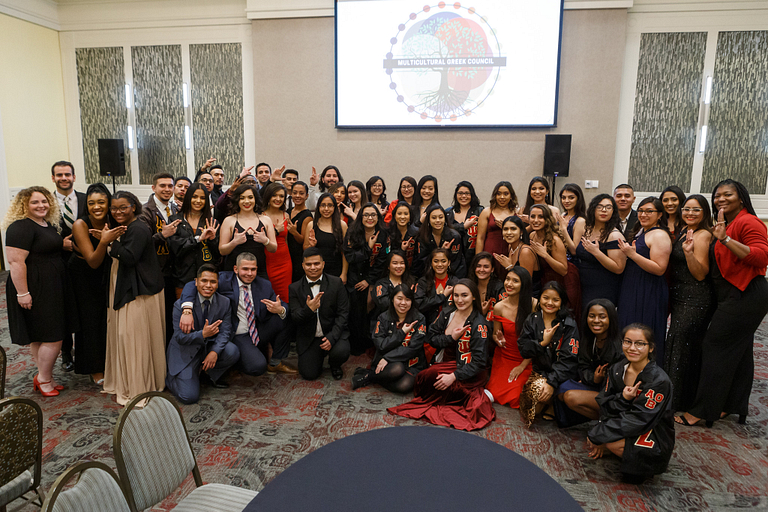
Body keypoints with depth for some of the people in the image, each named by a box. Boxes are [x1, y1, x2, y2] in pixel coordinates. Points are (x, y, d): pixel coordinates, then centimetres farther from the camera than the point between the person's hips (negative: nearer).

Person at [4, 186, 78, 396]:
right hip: (34, 291, -9)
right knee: (53, 337, -4)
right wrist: (22, 293, -24)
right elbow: (15, 262, -22)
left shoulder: (48, 224, 13)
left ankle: (44, 378, 25)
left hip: (51, 288, 9)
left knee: (40, 337, 16)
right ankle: (44, 379, 13)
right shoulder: (21, 227, -16)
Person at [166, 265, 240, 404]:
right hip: (186, 352, -4)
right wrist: (203, 334, -34)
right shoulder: (180, 305, -15)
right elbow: (180, 337, -15)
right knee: (189, 397, -16)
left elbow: (225, 331, -6)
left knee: (233, 351, -28)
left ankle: (208, 372, 4)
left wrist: (215, 351, -25)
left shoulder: (224, 302, -6)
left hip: (209, 347, 4)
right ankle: (169, 375, 17)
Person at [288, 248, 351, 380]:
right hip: (309, 338, 1)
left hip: (333, 333, -1)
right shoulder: (295, 288, -1)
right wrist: (309, 309, -28)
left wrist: (332, 337, -19)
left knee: (341, 352, -30)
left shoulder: (336, 283, -3)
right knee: (309, 374, -11)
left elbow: (343, 313, -6)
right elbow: (294, 318, -6)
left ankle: (335, 366, 9)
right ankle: (320, 354, 25)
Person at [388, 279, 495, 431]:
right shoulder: (447, 314, 5)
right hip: (446, 363, 6)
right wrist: (451, 338, -12)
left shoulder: (479, 323, -12)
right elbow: (431, 338, 5)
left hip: (470, 372, -6)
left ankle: (475, 397, -11)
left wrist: (454, 376, -25)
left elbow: (478, 361, -16)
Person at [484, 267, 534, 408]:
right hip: (504, 358, 1)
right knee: (496, 392, -15)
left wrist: (522, 366, -9)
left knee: (514, 397, -15)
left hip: (527, 360, -1)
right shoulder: (499, 307, -5)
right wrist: (498, 339, -17)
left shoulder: (534, 305, -12)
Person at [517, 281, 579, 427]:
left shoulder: (569, 325, -6)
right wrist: (543, 342, -16)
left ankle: (554, 405, 3)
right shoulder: (532, 321, 4)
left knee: (539, 388, -29)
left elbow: (568, 359, -14)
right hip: (540, 371, 3)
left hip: (562, 374, -3)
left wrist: (552, 382, -24)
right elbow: (523, 349, -1)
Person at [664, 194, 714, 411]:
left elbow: (701, 274, -18)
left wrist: (688, 252, -30)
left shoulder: (703, 235, -12)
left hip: (695, 302, -9)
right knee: (676, 345, 13)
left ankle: (678, 403, 8)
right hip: (680, 298, 9)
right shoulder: (683, 233, 15)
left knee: (682, 347, -5)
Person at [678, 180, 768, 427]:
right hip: (737, 296, 10)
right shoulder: (727, 225, 17)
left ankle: (701, 411, 0)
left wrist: (726, 240, -29)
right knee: (738, 351, 15)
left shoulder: (748, 222, -12)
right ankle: (731, 405, 25)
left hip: (744, 296, -10)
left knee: (715, 347, -7)